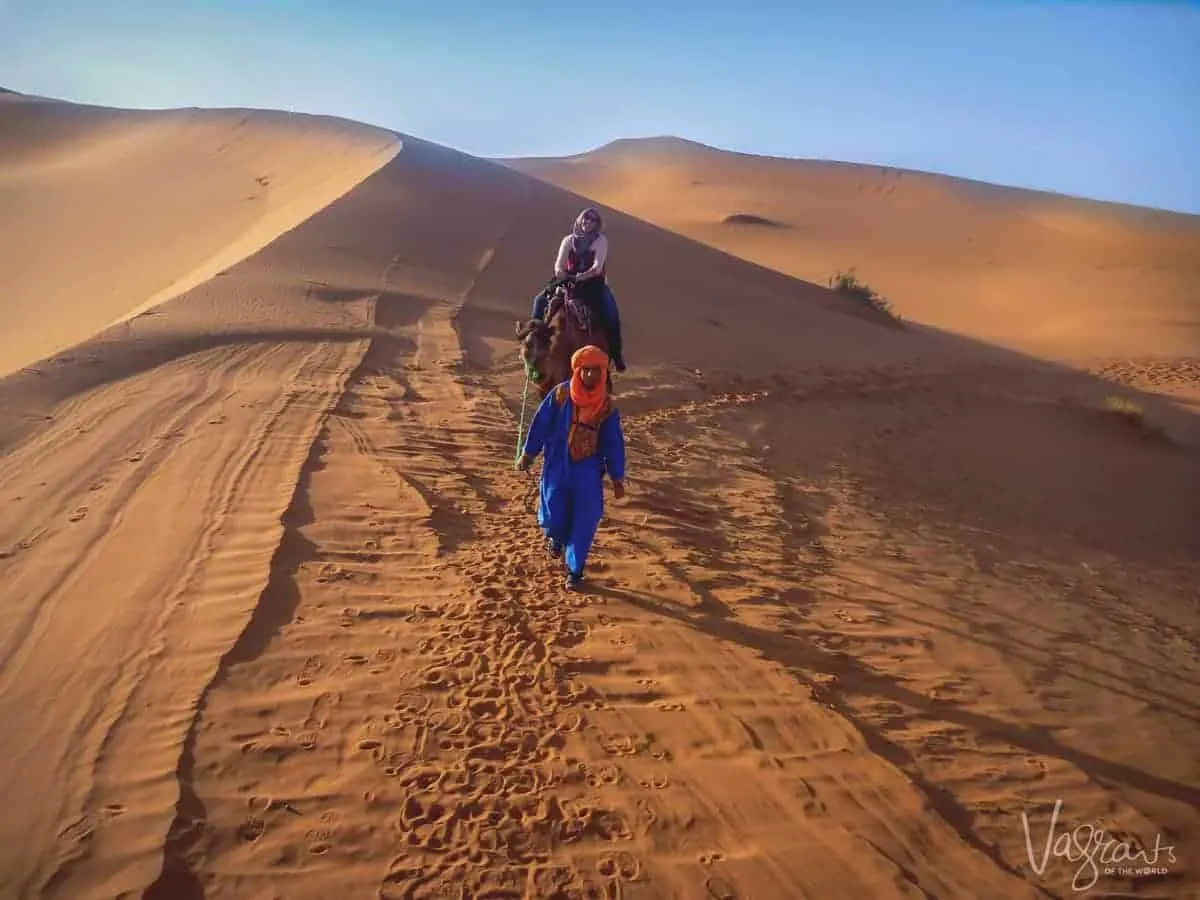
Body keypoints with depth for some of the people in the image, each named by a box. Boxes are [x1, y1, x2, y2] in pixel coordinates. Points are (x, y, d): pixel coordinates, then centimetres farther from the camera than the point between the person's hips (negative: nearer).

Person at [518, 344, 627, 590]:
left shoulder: (607, 406, -4)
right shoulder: (560, 394, -8)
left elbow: (614, 443, 1)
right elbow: (540, 424, 0)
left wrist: (617, 478, 2)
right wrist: (528, 454, 4)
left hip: (588, 470, 1)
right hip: (557, 465, 0)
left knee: (584, 522, -1)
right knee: (554, 514, -1)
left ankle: (574, 570, 17)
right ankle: (556, 536, 37)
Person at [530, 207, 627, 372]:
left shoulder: (601, 240, -1)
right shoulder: (569, 240, 8)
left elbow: (597, 267, -14)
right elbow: (559, 265, -1)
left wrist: (581, 276, -30)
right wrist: (561, 274, -25)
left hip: (594, 283, -3)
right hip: (568, 282, 3)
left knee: (611, 313, -28)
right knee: (540, 300, -15)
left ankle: (616, 352, -17)